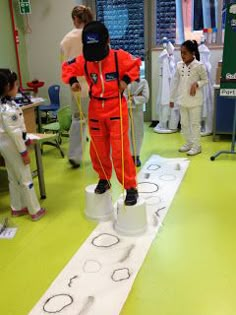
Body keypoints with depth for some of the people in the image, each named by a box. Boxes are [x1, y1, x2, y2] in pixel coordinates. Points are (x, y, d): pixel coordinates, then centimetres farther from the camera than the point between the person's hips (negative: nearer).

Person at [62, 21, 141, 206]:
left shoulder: (119, 57, -10)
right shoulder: (83, 61, -3)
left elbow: (136, 65, 2)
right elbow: (68, 67, 11)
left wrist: (126, 79, -13)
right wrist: (72, 81, -8)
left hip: (117, 109, -4)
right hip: (95, 110, 4)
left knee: (120, 151, -6)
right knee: (98, 150, 13)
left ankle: (131, 187, 7)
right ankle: (104, 179, 36)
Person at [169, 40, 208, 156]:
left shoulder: (199, 66, -10)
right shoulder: (179, 65, 3)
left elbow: (205, 80, -1)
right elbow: (175, 81, 7)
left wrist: (197, 84, -21)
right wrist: (172, 98, 8)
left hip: (195, 100, -5)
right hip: (183, 100, 5)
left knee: (195, 123, 2)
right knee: (184, 123, 13)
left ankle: (196, 146, 12)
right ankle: (188, 143, 28)